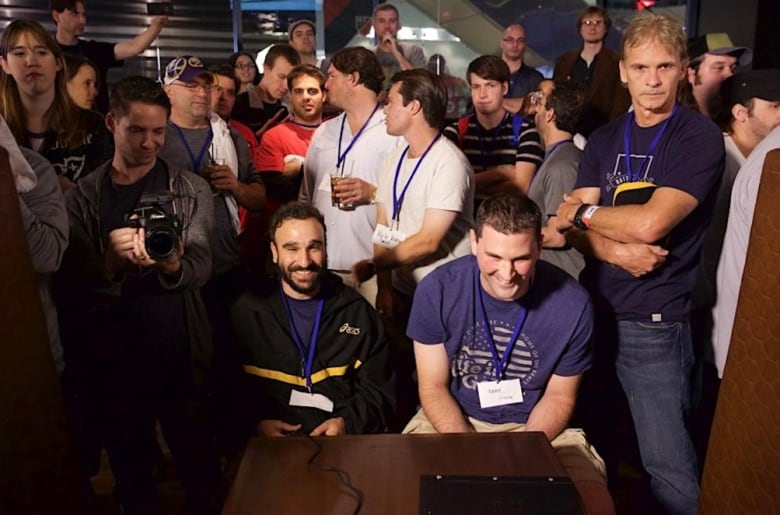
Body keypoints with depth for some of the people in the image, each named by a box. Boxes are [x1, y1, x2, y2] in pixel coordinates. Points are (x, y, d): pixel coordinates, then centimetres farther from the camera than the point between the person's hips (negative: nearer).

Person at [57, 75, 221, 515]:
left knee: (202, 468, 9)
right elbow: (74, 288, -4)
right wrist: (109, 264, -24)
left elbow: (201, 266, -12)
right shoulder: (81, 198, 2)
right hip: (113, 363, 2)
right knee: (131, 474, 18)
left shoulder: (191, 190, 1)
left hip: (183, 359, -1)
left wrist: (172, 265, -34)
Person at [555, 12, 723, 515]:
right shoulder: (604, 139, 8)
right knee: (586, 445, 20)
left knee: (670, 468, 1)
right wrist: (613, 249, -19)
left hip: (655, 325, -5)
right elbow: (574, 227, 1)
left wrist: (584, 212, -5)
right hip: (592, 309, 6)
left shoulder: (700, 136, -9)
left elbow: (649, 224, -22)